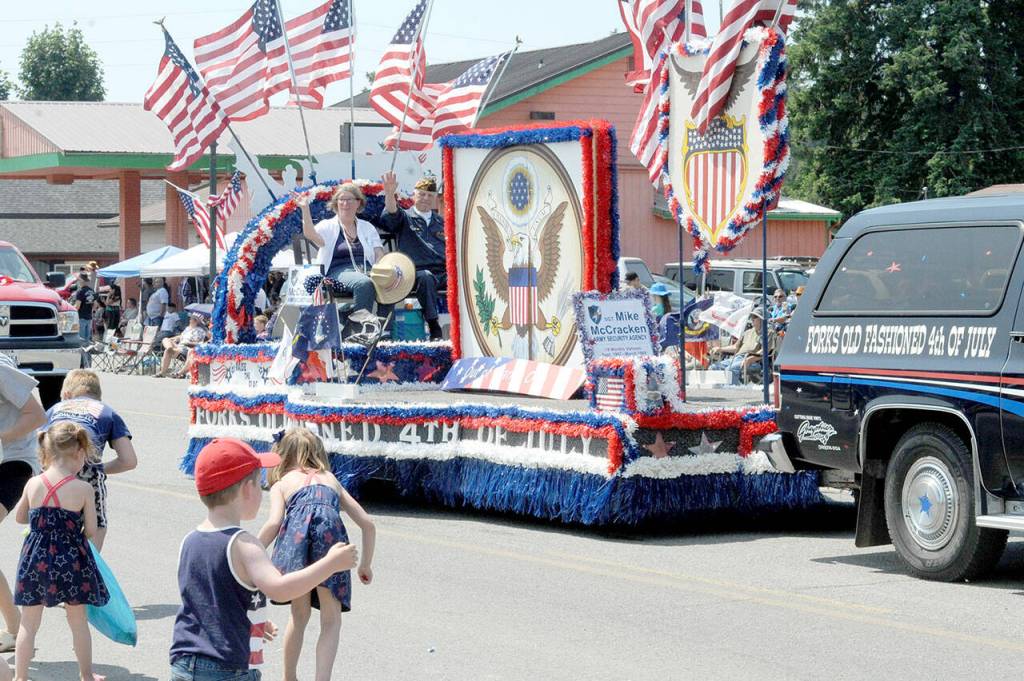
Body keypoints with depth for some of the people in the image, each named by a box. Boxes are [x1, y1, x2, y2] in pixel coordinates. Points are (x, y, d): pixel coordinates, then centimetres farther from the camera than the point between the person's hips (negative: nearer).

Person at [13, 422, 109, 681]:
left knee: (29, 622, 12)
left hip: (36, 559, 2)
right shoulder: (83, 489, -13)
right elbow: (91, 530, -7)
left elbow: (19, 517, 10)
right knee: (78, 620, 14)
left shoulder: (33, 484, -5)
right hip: (71, 560, -2)